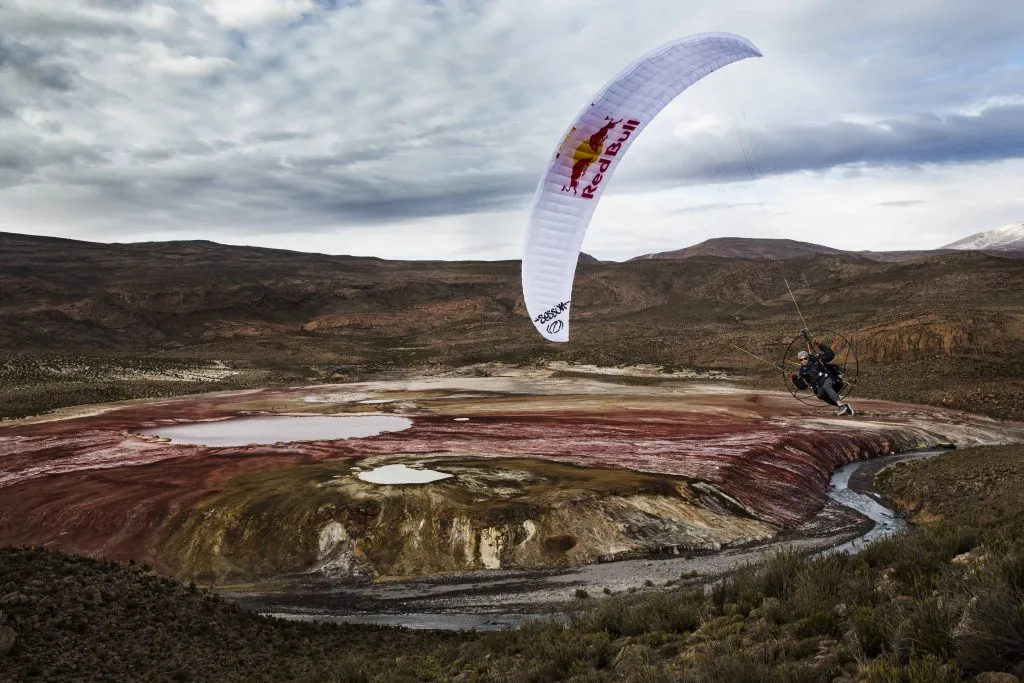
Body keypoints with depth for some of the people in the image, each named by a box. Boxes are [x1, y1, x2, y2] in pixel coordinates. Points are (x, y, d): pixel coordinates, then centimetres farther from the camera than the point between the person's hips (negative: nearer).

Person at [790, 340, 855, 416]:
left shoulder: (815, 360, 6)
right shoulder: (802, 372, 14)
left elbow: (830, 355, -1)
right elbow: (802, 386, 7)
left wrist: (822, 347, -14)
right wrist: (794, 379, -8)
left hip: (827, 379, -3)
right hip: (819, 387, 3)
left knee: (826, 387, -37)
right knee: (821, 395, -30)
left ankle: (841, 405, -49)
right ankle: (845, 406, -26)